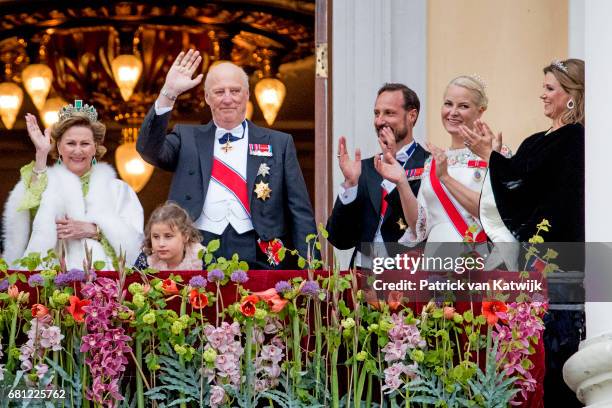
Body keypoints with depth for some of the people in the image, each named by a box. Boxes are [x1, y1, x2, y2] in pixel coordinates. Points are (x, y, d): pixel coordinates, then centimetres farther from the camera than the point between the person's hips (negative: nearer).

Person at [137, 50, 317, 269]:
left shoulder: (279, 144, 14)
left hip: (257, 257, 0)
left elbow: (300, 212, 10)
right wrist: (169, 93, -6)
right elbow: (149, 150, -1)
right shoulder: (188, 139, 17)